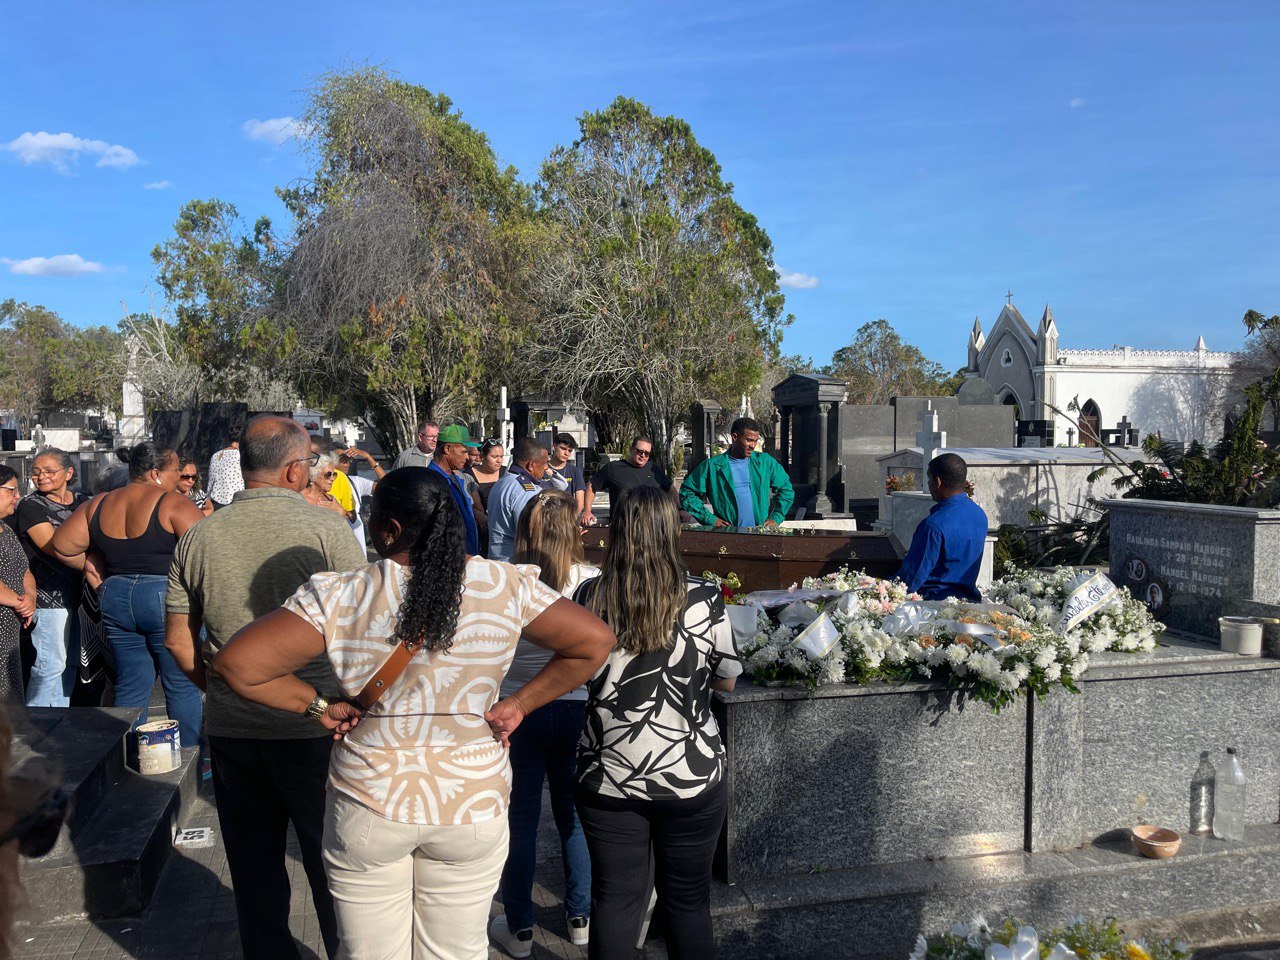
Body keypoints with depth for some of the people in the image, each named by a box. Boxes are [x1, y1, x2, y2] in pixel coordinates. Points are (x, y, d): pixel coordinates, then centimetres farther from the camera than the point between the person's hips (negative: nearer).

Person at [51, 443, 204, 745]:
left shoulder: (99, 505, 10)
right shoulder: (173, 503, -11)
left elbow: (62, 546, 14)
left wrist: (102, 571, 19)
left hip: (114, 599, 6)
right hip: (166, 599, -6)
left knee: (131, 686, 15)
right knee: (183, 686, 3)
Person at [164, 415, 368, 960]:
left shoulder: (198, 537, 1)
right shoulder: (326, 528, -13)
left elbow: (178, 640, 7)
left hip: (229, 728, 4)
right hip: (313, 728, -4)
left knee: (254, 868, 18)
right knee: (331, 862, 11)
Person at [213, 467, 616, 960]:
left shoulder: (340, 598, -16)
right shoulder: (507, 587, -11)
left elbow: (236, 664, -16)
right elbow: (595, 641, -7)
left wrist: (317, 704, -5)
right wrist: (518, 705, -2)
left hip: (367, 807, -1)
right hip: (473, 807, 2)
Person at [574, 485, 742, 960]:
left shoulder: (589, 596, -7)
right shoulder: (703, 600, -12)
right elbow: (727, 681, 1)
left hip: (607, 774, 1)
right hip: (691, 776, -1)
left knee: (615, 899, 13)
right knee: (688, 900, 16)